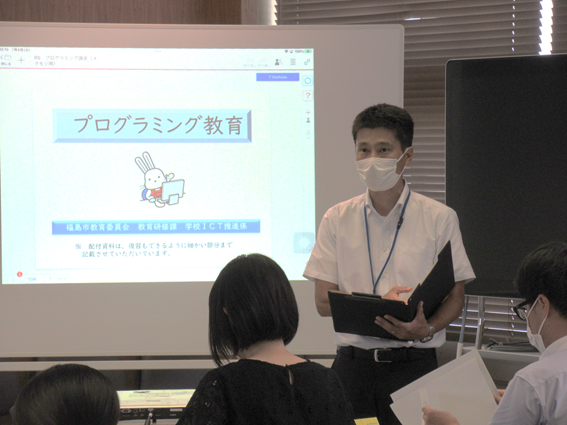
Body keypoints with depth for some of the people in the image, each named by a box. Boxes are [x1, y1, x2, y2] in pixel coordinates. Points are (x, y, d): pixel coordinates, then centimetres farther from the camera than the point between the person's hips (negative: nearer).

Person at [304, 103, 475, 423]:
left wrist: (427, 329, -18)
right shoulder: (337, 220, 8)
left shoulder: (439, 218, 3)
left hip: (414, 364, -1)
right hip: (353, 365, 1)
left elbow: (456, 297, 3)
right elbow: (323, 301, 4)